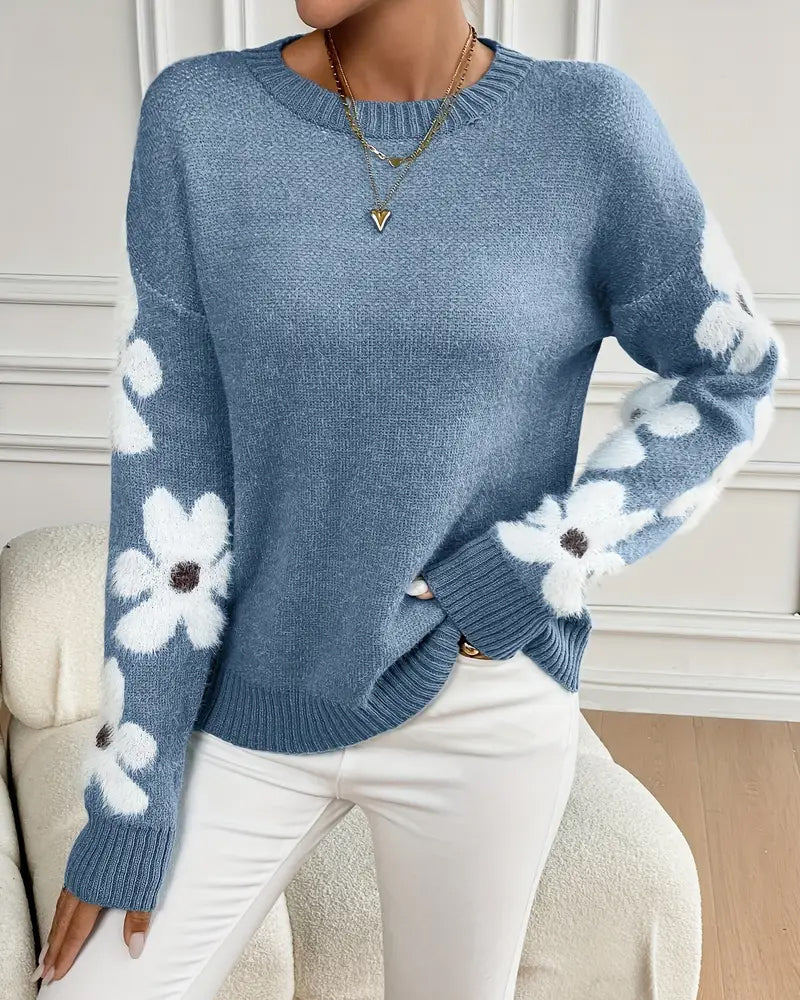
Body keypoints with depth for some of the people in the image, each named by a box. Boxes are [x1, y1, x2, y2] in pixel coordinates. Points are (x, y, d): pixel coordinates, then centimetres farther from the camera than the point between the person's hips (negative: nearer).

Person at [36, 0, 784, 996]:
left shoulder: (590, 126, -8)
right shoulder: (199, 116, -7)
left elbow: (733, 378, 2)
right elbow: (165, 464, -8)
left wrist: (536, 569, -10)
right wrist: (130, 791, -6)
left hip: (486, 717, 0)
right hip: (244, 710, 1)